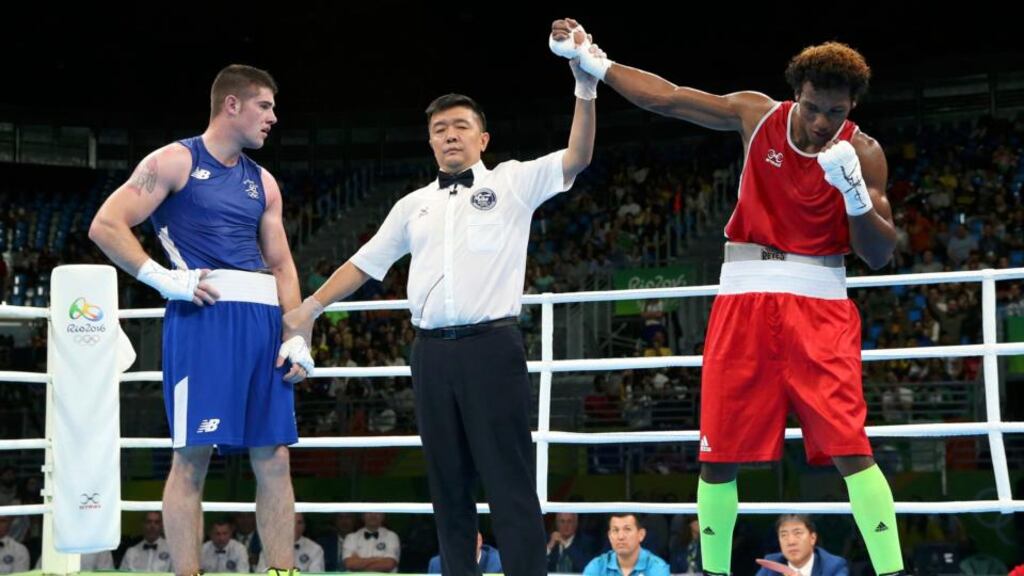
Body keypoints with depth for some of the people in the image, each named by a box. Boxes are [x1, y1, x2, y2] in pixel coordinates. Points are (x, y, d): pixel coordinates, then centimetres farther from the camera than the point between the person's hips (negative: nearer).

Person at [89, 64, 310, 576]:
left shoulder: (262, 182, 19)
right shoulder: (174, 161, 1)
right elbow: (106, 226, -4)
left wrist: (297, 336, 7)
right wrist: (164, 278, -11)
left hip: (263, 317, 6)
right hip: (202, 314, -6)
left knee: (273, 456, 3)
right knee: (192, 455, -7)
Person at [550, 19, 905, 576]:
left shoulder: (862, 152, -4)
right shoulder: (756, 115, 0)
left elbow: (880, 255, -5)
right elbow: (666, 97, 7)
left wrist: (855, 191, -21)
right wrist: (591, 60, 6)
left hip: (819, 305, -2)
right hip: (744, 297, 2)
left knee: (849, 446, -13)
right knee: (719, 454, 3)